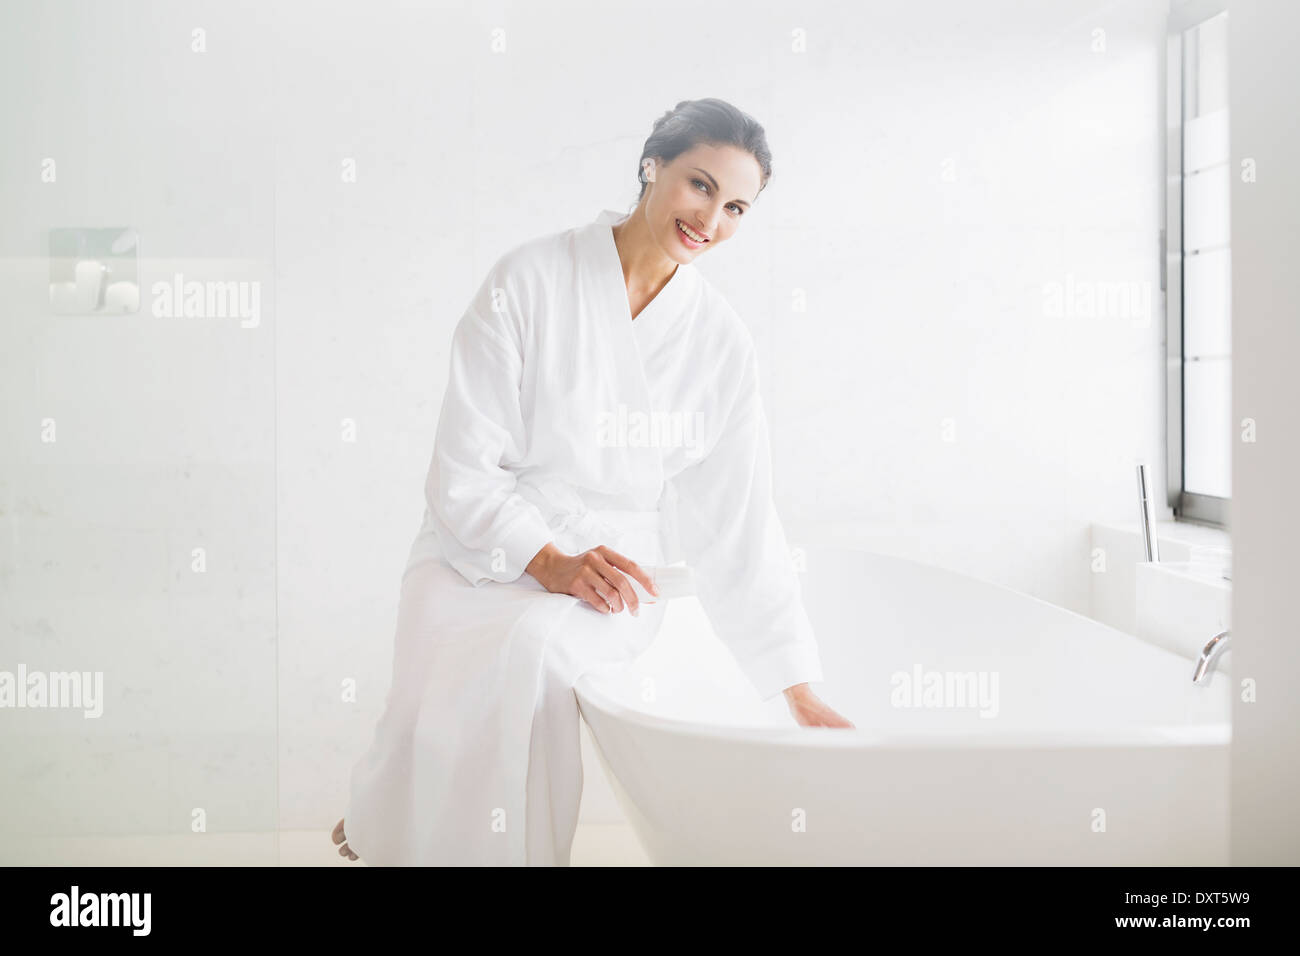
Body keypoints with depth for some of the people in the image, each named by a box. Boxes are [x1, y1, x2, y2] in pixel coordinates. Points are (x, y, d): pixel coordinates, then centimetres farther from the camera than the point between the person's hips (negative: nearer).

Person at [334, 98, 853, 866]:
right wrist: (549, 561, -22)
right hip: (482, 554, -1)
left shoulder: (722, 341, 3)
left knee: (531, 643, -34)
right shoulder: (533, 278, -5)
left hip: (613, 576, 2)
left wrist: (804, 695, 3)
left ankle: (388, 812, -10)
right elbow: (463, 467, -7)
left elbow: (740, 528, 5)